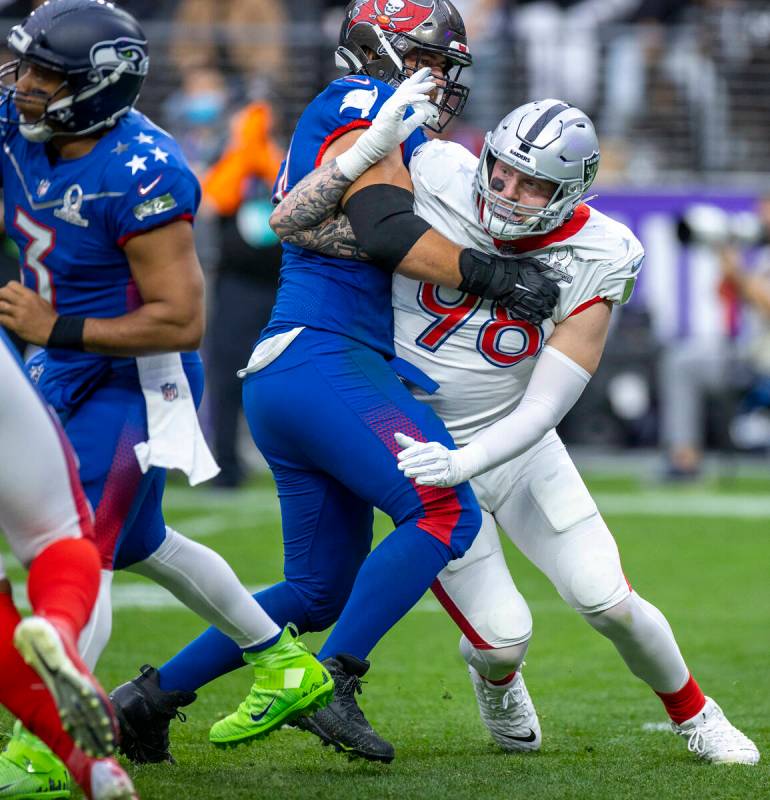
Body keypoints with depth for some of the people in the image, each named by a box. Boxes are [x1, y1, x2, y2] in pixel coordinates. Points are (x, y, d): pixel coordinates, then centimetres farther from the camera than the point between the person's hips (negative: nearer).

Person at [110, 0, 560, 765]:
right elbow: (386, 227, -17)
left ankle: (150, 695, 16)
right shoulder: (362, 107, -3)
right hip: (323, 360, -10)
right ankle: (330, 683, -21)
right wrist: (490, 275, -18)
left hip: (278, 380, 10)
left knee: (320, 591, 14)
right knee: (445, 513, -20)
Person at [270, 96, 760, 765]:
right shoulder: (437, 179, -18)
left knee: (608, 602, -5)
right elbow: (294, 222, -15)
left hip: (513, 444, 1)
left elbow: (543, 409, -19)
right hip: (422, 448, -1)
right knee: (504, 636, -8)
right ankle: (495, 674, 32)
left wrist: (461, 463, -35)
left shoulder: (592, 263, -16)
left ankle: (694, 715, 25)